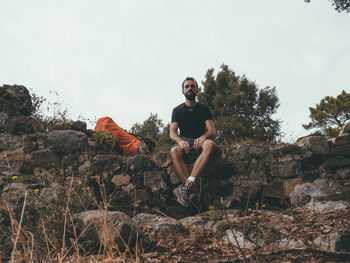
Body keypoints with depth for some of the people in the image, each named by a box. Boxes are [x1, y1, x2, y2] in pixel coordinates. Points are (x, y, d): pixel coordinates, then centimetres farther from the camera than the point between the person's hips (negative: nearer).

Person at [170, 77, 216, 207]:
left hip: (200, 140, 0)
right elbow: (172, 133, -2)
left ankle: (188, 183, -48)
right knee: (174, 151, -36)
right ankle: (190, 190, -42)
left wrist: (203, 137, -26)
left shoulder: (204, 109, 11)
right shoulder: (177, 110, 10)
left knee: (210, 144, -37)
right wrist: (180, 141, -26)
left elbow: (212, 131, -1)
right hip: (183, 141, 0)